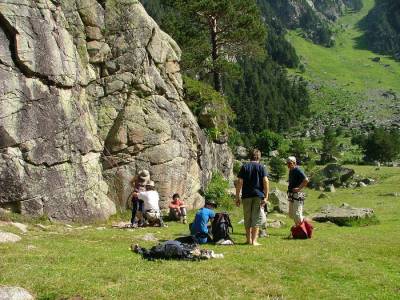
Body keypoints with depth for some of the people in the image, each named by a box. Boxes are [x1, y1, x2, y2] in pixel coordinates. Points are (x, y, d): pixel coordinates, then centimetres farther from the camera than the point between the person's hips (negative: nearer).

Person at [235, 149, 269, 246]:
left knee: (247, 218, 12)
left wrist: (237, 196, 2)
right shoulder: (261, 167, 3)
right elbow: (266, 181, -7)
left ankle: (249, 239, 20)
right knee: (257, 218, 3)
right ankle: (254, 240, -1)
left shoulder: (244, 167, 5)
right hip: (258, 195, -1)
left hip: (246, 195, 1)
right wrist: (266, 196, -6)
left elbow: (239, 182, -1)